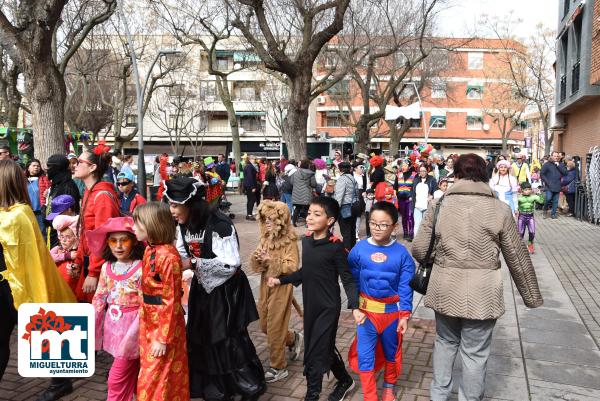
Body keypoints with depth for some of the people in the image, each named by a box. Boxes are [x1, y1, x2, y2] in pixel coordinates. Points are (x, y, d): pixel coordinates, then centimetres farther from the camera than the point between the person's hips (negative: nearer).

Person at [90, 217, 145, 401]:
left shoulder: (140, 269, -16)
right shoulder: (106, 267, 3)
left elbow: (145, 306, -15)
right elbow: (99, 299, 8)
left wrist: (131, 335, -19)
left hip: (131, 326, -6)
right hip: (112, 326, 6)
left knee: (117, 378, -1)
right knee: (130, 375, 19)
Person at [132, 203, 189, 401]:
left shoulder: (168, 257, -23)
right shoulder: (150, 250, 4)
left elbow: (171, 301, -21)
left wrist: (163, 338, -18)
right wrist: (144, 318, 14)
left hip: (163, 323, -8)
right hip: (149, 321, 8)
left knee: (156, 379, 6)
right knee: (148, 374, 21)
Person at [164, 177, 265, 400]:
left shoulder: (219, 225, -26)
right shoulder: (183, 225, -2)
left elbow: (231, 265, -28)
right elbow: (182, 254, 12)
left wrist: (194, 263, -27)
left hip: (225, 290, -7)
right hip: (201, 288, 7)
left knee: (229, 341, 2)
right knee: (201, 340, 11)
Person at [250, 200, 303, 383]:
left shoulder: (290, 241, -14)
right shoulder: (266, 238, 5)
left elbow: (292, 267, -20)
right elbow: (255, 265, 5)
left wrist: (271, 261, -27)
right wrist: (257, 258, -17)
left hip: (281, 289, -7)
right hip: (265, 287, 7)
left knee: (275, 329, 3)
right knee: (265, 326, 18)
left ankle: (278, 367, 21)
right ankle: (294, 339, 42)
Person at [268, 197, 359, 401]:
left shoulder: (335, 246, -19)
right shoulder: (306, 241, 0)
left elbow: (348, 279, -15)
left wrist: (354, 306, -26)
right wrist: (281, 280, 14)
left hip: (328, 307, -6)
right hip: (310, 305, 7)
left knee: (317, 352, 1)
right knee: (325, 348, 19)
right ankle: (345, 381, 42)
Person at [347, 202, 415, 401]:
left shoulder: (401, 253, -11)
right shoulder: (359, 249, -10)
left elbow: (405, 287, -6)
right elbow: (352, 281, -2)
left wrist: (405, 315, -6)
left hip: (392, 311, 1)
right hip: (366, 310, 0)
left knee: (391, 352, 20)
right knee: (364, 356, 3)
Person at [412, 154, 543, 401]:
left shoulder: (439, 204, -3)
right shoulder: (499, 209, -5)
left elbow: (419, 250, -2)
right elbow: (517, 258, 1)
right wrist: (532, 295, 13)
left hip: (445, 288, 2)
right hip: (482, 292, -2)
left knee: (445, 342, 23)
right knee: (475, 353, 12)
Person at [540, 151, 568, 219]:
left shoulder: (561, 165, 12)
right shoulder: (547, 164, 1)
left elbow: (565, 172, -1)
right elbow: (542, 174, 1)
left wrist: (558, 166, -8)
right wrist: (546, 181, -8)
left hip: (557, 186, 3)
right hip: (549, 186, -3)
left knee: (555, 201, 5)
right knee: (548, 199, -12)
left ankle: (553, 213, 15)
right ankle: (545, 210, 13)